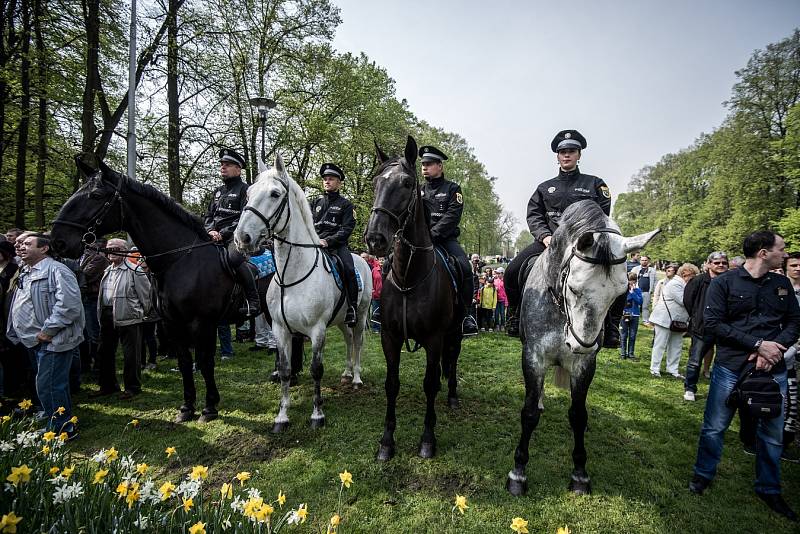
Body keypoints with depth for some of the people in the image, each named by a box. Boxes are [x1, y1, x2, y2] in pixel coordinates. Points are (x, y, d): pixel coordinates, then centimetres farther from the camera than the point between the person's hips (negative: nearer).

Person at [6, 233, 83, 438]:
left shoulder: (56, 270, -14)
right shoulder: (26, 273, 18)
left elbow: (69, 304, -25)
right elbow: (19, 307, 27)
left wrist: (48, 330, -22)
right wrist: (13, 332, 18)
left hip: (53, 341, -10)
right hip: (37, 341, 10)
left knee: (48, 387, -8)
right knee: (56, 385, 17)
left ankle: (63, 429, 6)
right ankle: (64, 426, 29)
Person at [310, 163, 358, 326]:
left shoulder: (345, 204, 7)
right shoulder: (315, 202, 21)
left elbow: (347, 229, -4)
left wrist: (328, 241, -17)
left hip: (337, 245, -4)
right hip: (315, 244, 4)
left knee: (349, 270, -28)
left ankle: (352, 309, -21)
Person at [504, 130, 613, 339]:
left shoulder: (594, 184, 14)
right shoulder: (545, 187, 19)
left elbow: (602, 215, 4)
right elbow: (533, 215, 9)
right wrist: (545, 236, -10)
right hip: (548, 240, 1)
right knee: (513, 270, -19)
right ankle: (516, 317, 1)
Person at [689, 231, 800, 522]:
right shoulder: (723, 282, -7)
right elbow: (713, 323, -12)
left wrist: (774, 349, -12)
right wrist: (758, 344, -17)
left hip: (774, 370, 4)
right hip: (731, 368, -4)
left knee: (773, 433, 14)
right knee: (714, 427, 7)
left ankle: (769, 489, 33)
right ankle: (703, 475, 27)